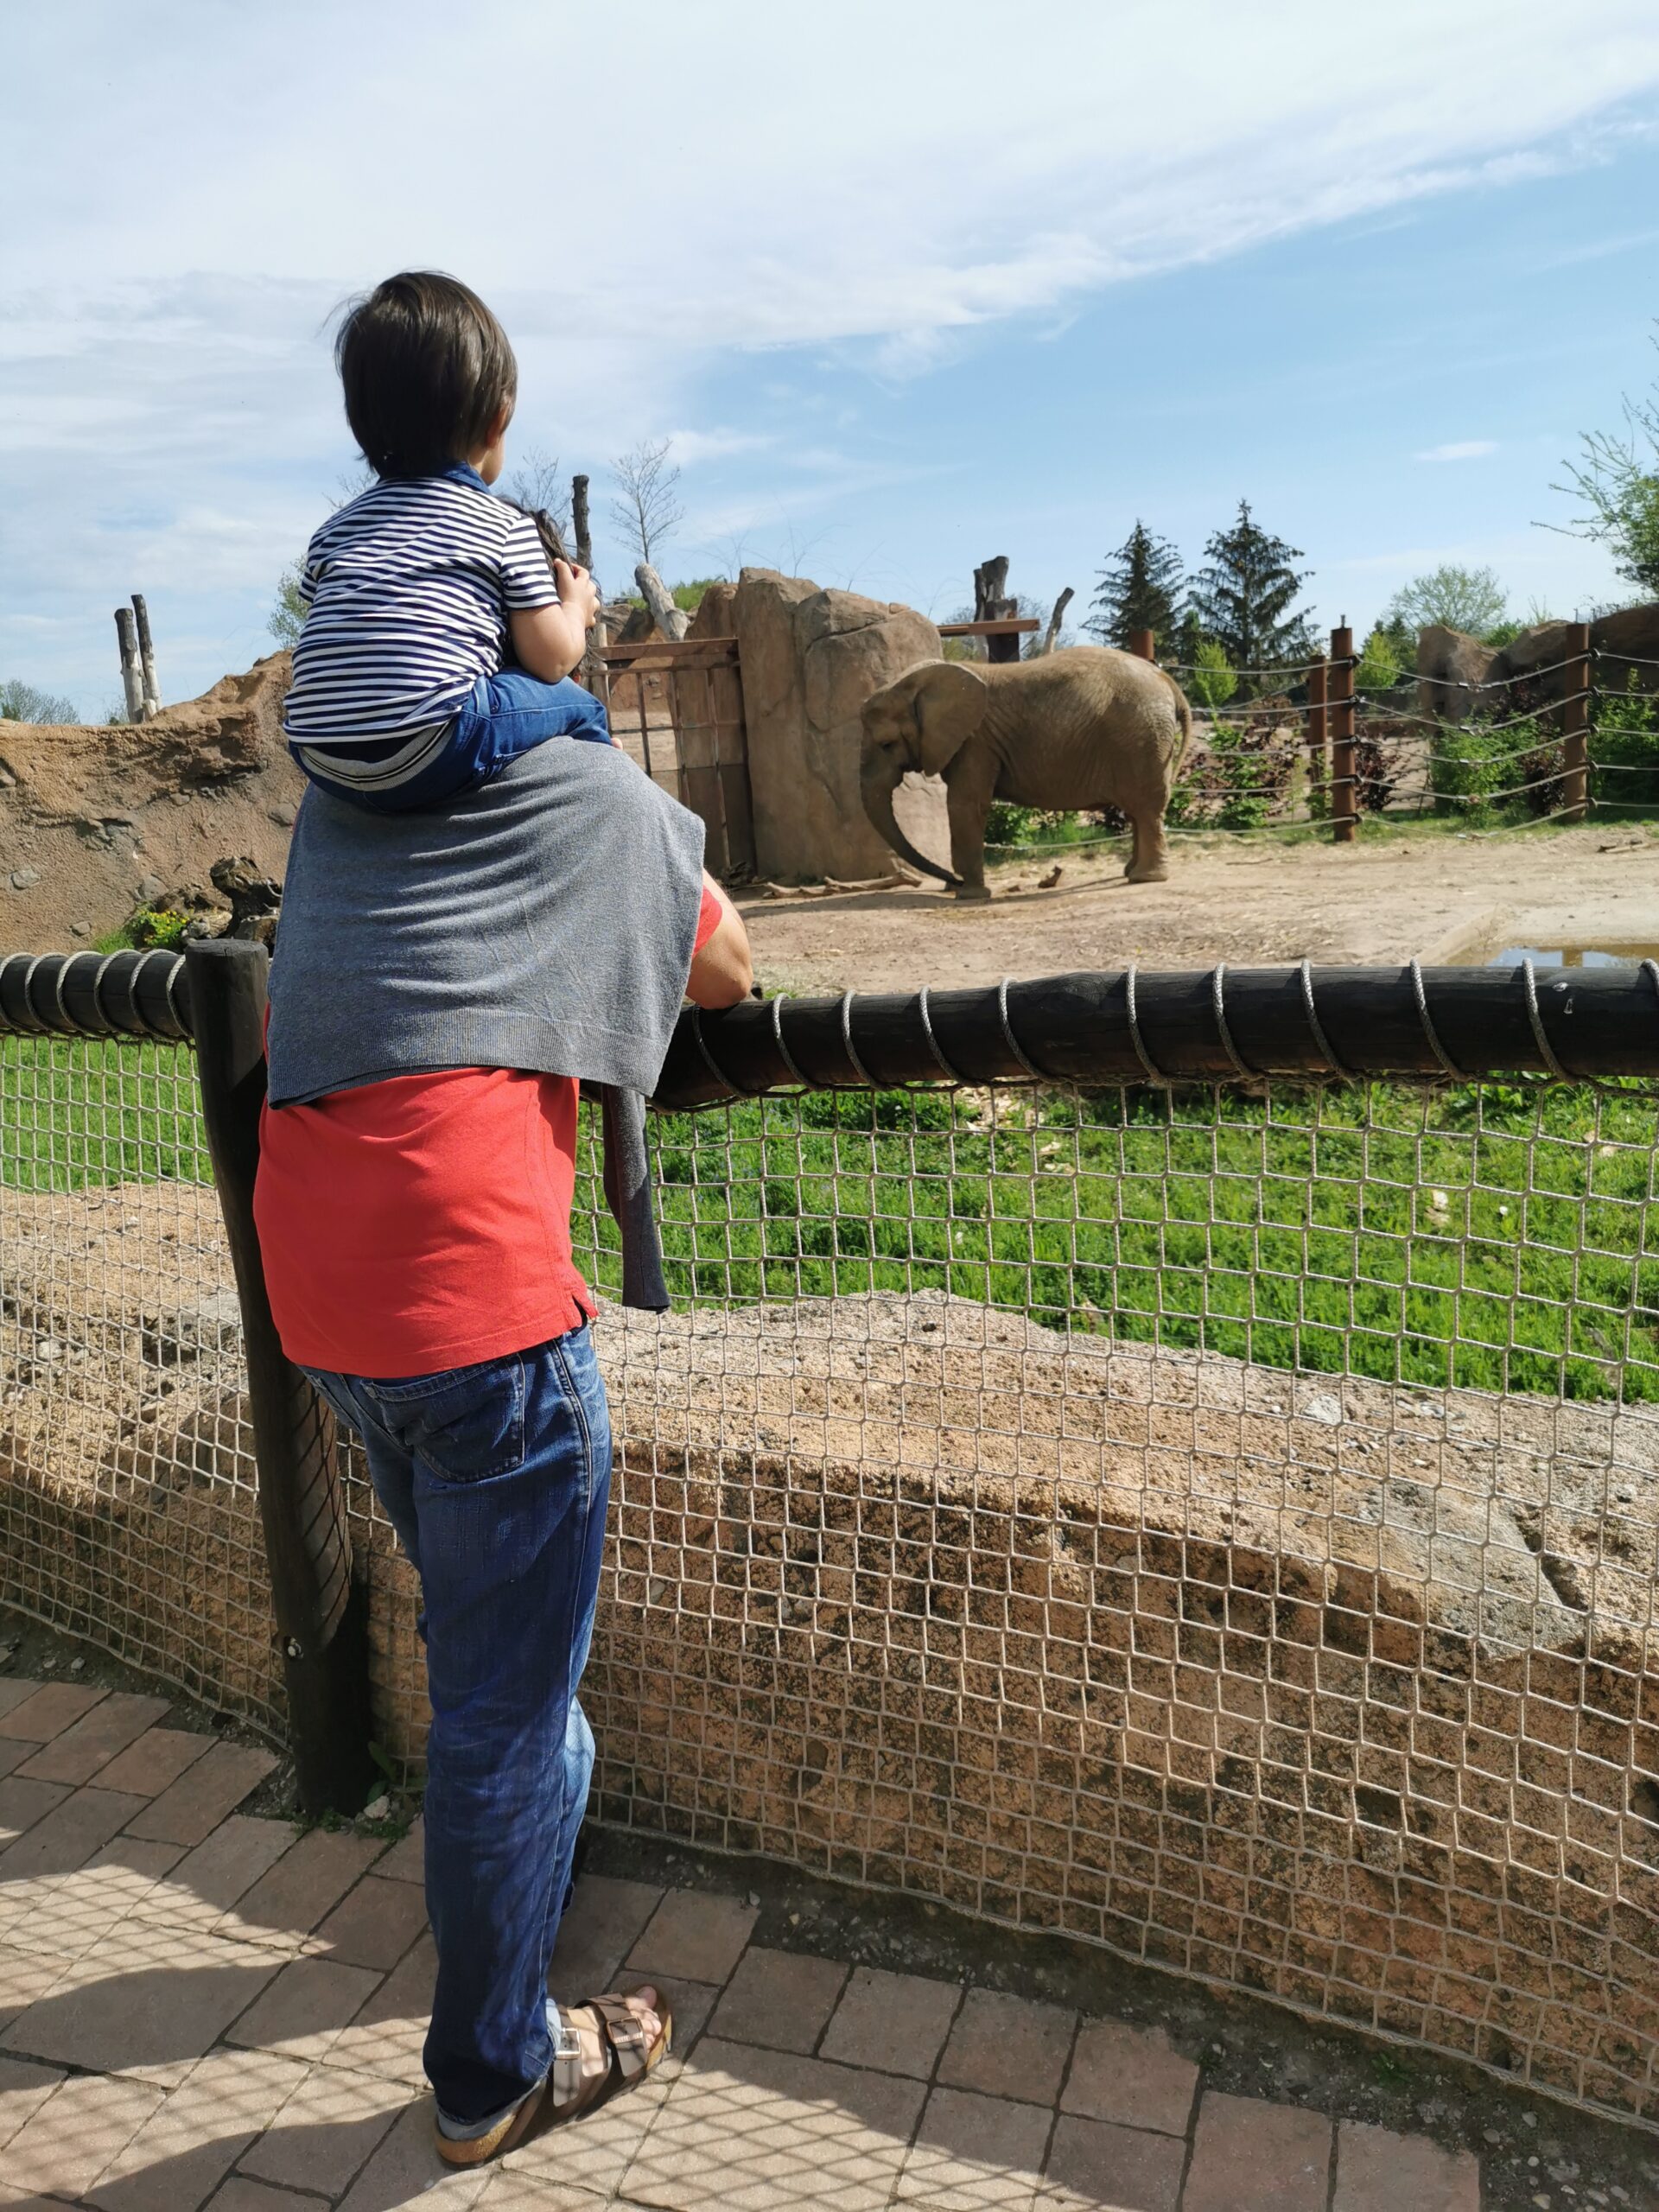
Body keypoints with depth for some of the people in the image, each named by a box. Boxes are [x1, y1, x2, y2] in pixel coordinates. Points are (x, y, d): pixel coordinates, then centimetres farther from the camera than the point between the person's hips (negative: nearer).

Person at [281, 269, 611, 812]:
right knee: (579, 707, 13)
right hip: (430, 749, -6)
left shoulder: (336, 528, 23)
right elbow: (550, 660, 9)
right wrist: (575, 606, 30)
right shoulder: (507, 526, 8)